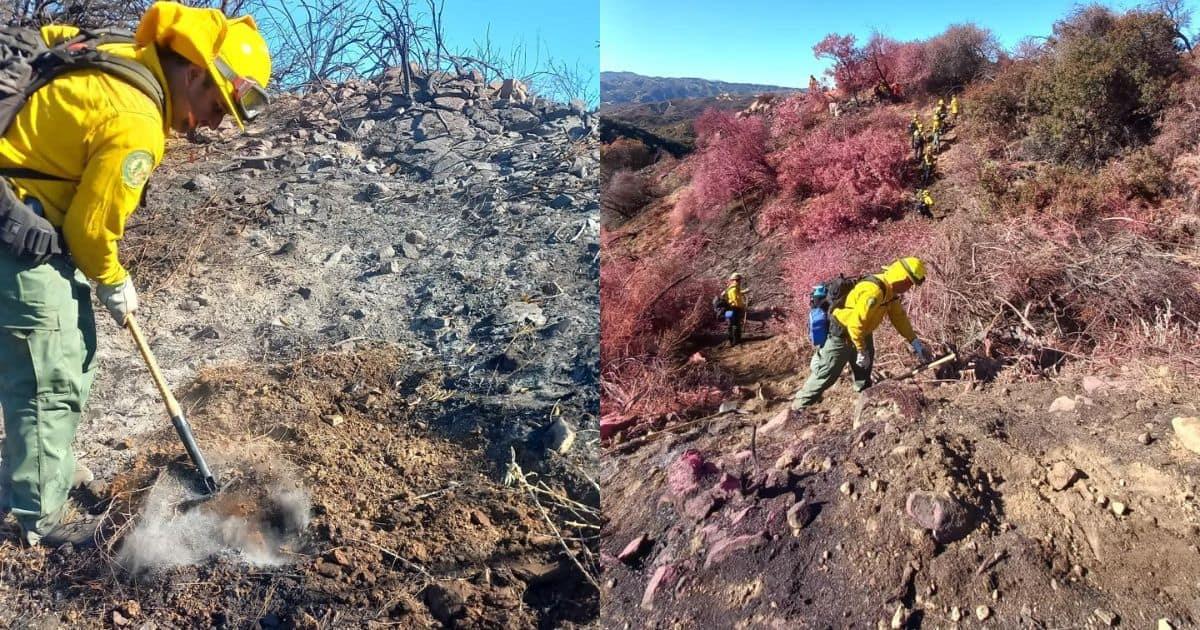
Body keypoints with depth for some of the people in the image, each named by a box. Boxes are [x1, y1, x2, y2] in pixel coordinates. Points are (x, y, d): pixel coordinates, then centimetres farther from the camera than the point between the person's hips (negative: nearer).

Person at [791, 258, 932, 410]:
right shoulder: (873, 291, -34)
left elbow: (899, 317, 8)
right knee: (827, 374, -2)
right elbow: (856, 323, -33)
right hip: (842, 334, -9)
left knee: (864, 373, 20)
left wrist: (915, 342, 6)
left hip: (862, 333, 9)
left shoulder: (890, 289, -2)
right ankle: (799, 406, 8)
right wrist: (861, 351, -24)